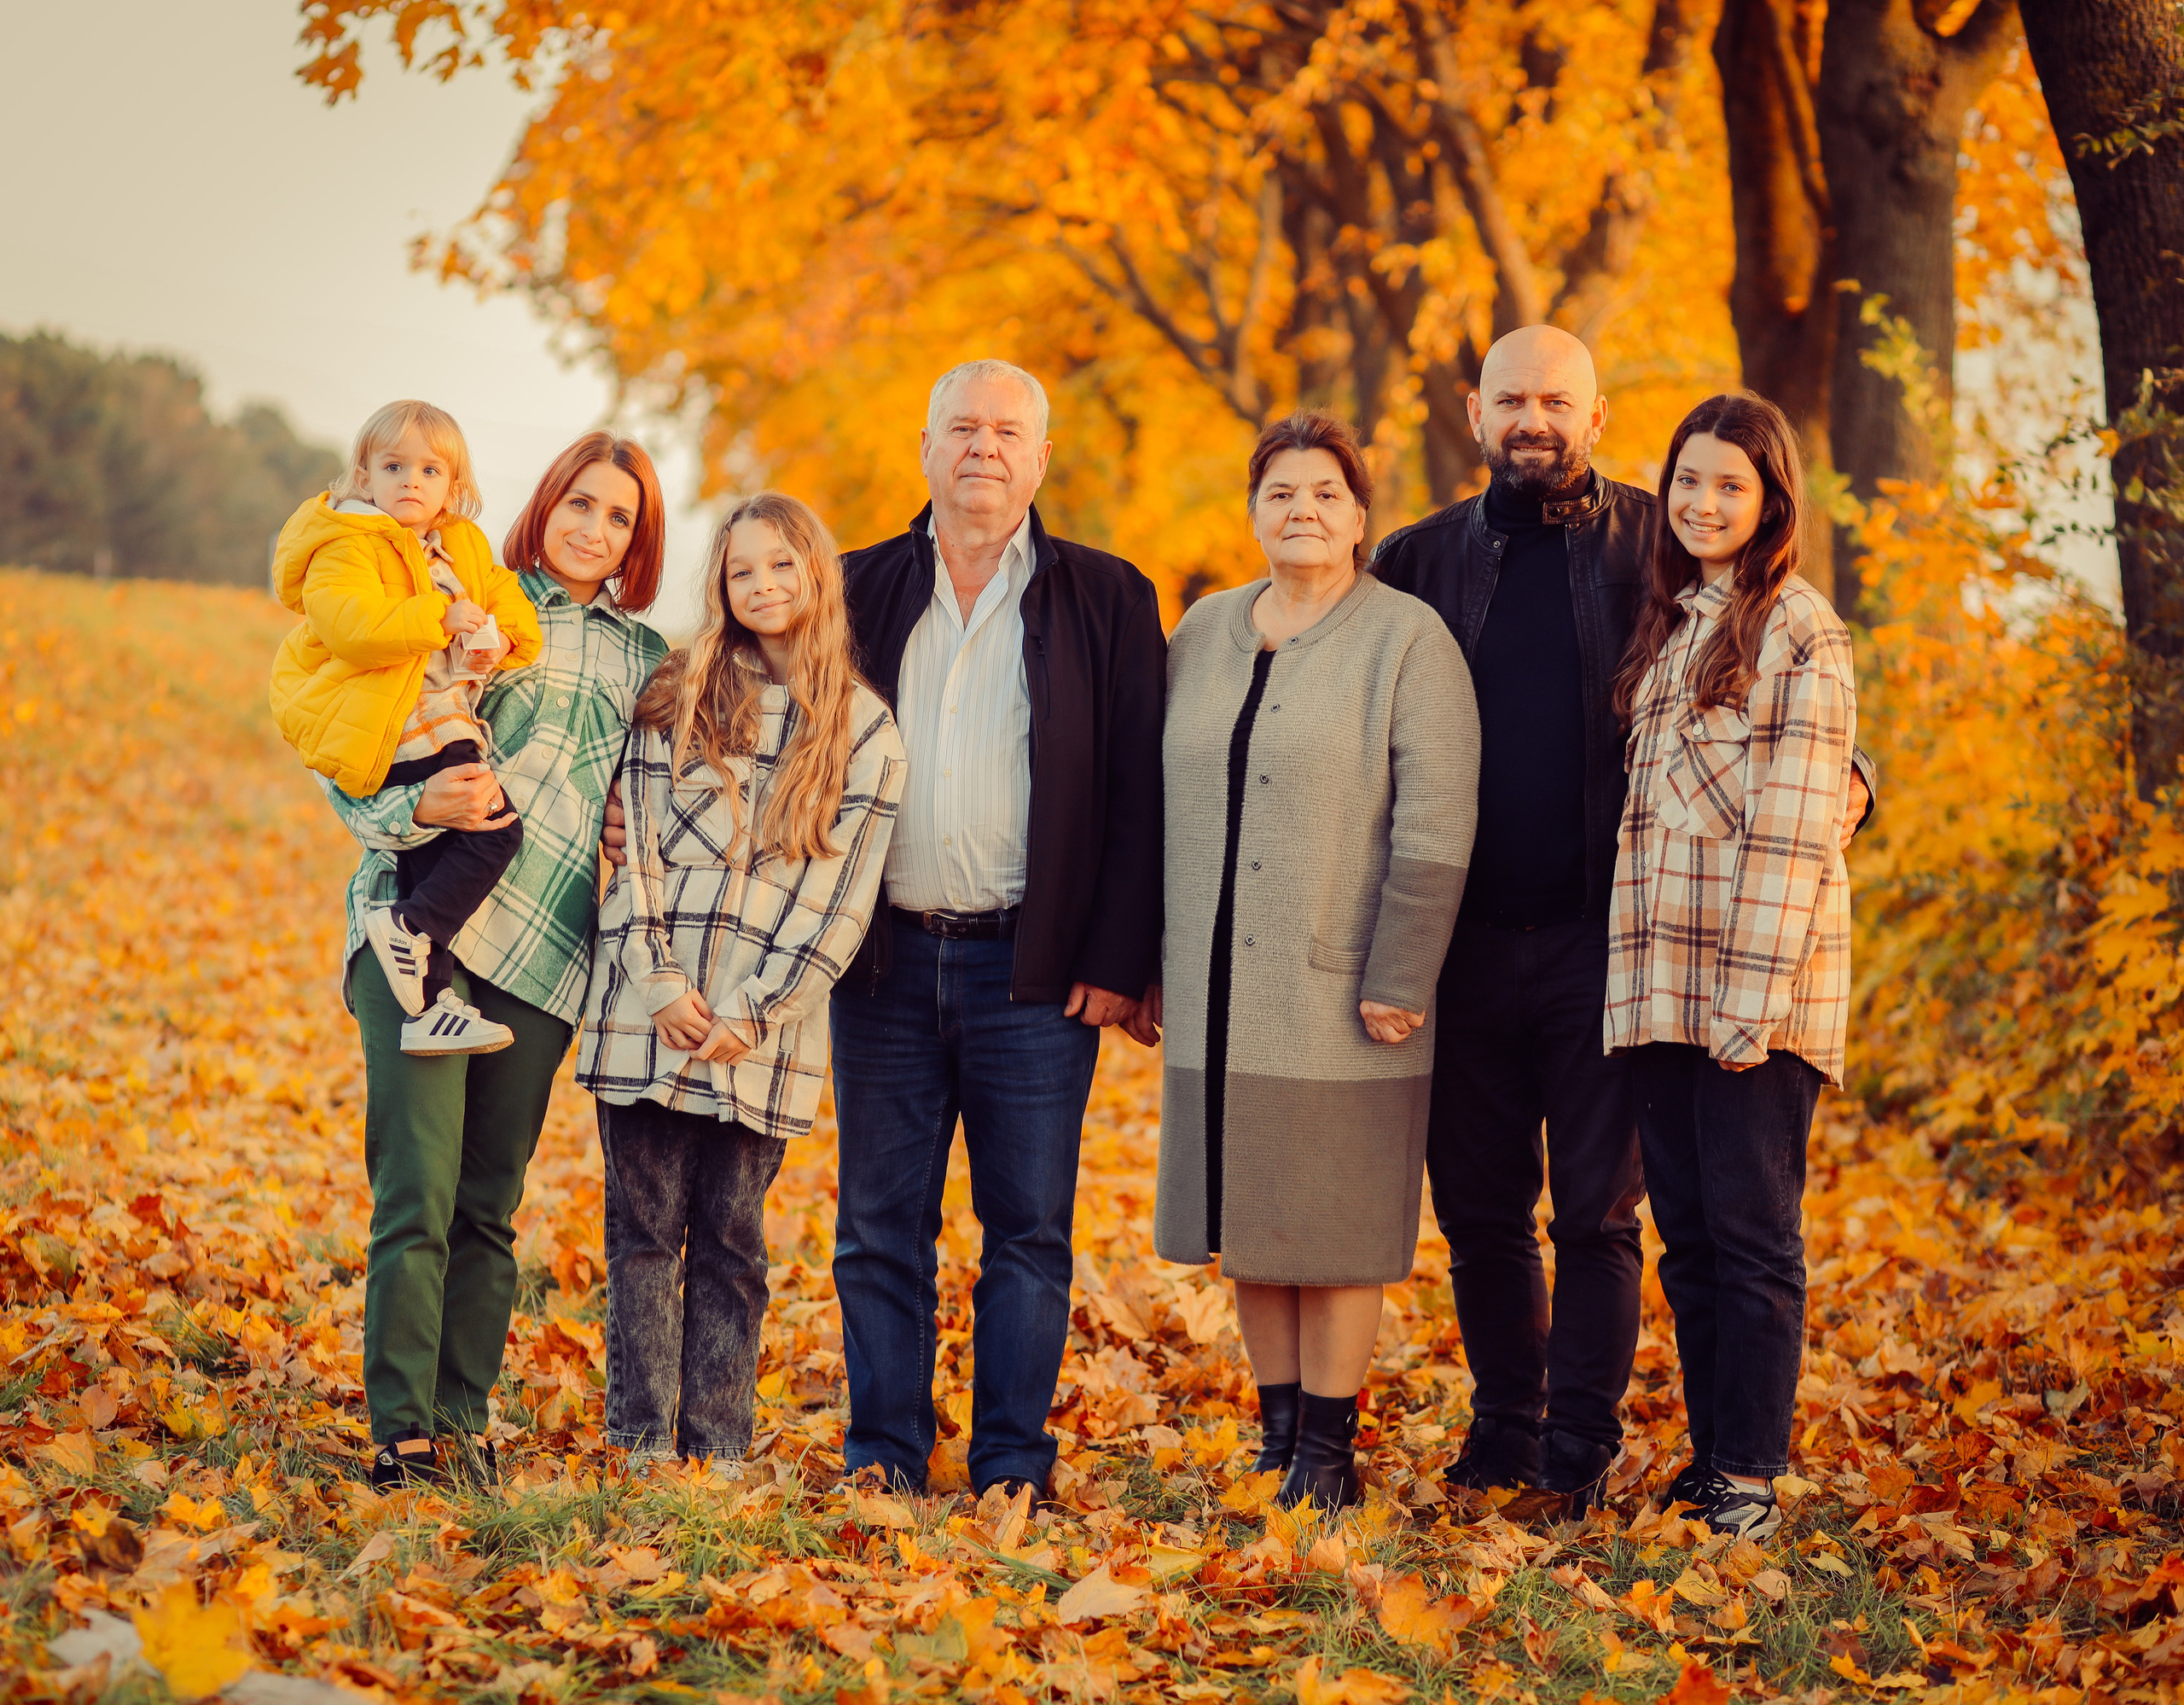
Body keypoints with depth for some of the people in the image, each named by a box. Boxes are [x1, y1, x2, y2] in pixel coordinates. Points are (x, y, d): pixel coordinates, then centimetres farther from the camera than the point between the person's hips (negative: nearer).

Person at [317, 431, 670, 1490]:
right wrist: (420, 806, -19)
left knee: (489, 1204, 5)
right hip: (424, 921, -3)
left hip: (543, 955, 3)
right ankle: (402, 1434, -10)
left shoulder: (644, 659, 17)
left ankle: (462, 1422, 12)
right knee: (418, 1188, -11)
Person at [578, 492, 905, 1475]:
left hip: (766, 1025, -1)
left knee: (731, 1240, 5)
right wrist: (655, 981, -8)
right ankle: (643, 1443, 7)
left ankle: (716, 1450, 10)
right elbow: (633, 847, 4)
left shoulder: (865, 728, 5)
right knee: (645, 1230, 2)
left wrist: (754, 1011, -8)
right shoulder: (675, 694, 8)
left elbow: (842, 893, 0)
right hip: (649, 1014, 1)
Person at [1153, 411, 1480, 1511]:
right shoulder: (1202, 633, 12)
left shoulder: (1407, 640, -5)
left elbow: (1435, 825, -10)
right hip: (1222, 997, 5)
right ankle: (1278, 1439, 20)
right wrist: (1155, 961, 12)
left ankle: (1328, 1456, 10)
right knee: (1246, 1218, 9)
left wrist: (1397, 982, -15)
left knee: (1333, 1225, 0)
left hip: (1339, 996, -5)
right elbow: (1168, 802, 16)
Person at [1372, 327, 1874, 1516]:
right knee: (1479, 1209, 9)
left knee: (1597, 1212, 1)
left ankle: (1579, 1452, 9)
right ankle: (1503, 1429, 23)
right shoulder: (1419, 560, 8)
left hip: (1603, 937, -2)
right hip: (1464, 939, 2)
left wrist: (1839, 777, -11)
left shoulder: (1661, 547, 3)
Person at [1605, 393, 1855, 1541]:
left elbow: (1793, 830, -12)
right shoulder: (1667, 626, 17)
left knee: (1751, 1230, -3)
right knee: (1686, 1229, 9)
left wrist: (1754, 997, -17)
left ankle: (1752, 1476, 3)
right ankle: (1708, 1456, 17)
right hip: (1660, 977, 7)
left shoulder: (1802, 634, -6)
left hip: (1760, 985, -7)